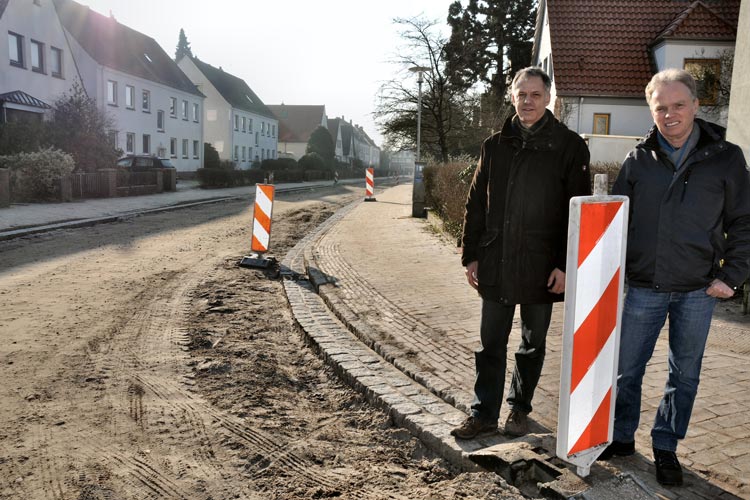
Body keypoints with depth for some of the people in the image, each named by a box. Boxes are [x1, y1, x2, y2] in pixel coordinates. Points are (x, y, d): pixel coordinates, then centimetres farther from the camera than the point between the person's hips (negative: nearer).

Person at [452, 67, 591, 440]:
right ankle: (484, 413, 22)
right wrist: (471, 255, 5)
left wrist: (565, 264, -11)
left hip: (541, 267, -2)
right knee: (491, 344, 10)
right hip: (495, 265, 3)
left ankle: (520, 408, 32)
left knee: (533, 344, 14)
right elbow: (476, 204, 9)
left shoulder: (569, 147, -3)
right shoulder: (495, 145, 7)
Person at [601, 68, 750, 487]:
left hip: (698, 291, 0)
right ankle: (621, 437, 28)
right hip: (643, 287, 1)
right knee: (627, 369, 9)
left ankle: (666, 446, 29)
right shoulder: (639, 160, 2)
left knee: (685, 374, 12)